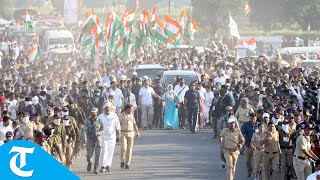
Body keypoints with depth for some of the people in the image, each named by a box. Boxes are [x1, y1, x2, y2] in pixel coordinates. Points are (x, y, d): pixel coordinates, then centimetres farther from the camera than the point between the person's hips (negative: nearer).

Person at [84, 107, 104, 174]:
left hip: (98, 139, 1)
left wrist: (98, 133, -15)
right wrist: (85, 138, -18)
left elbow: (103, 130, 6)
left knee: (97, 155, -3)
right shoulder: (87, 121, 1)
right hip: (90, 140, -1)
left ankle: (96, 168, 6)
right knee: (89, 154, -4)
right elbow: (85, 130, -5)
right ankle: (89, 162, 29)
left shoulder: (100, 121, 5)